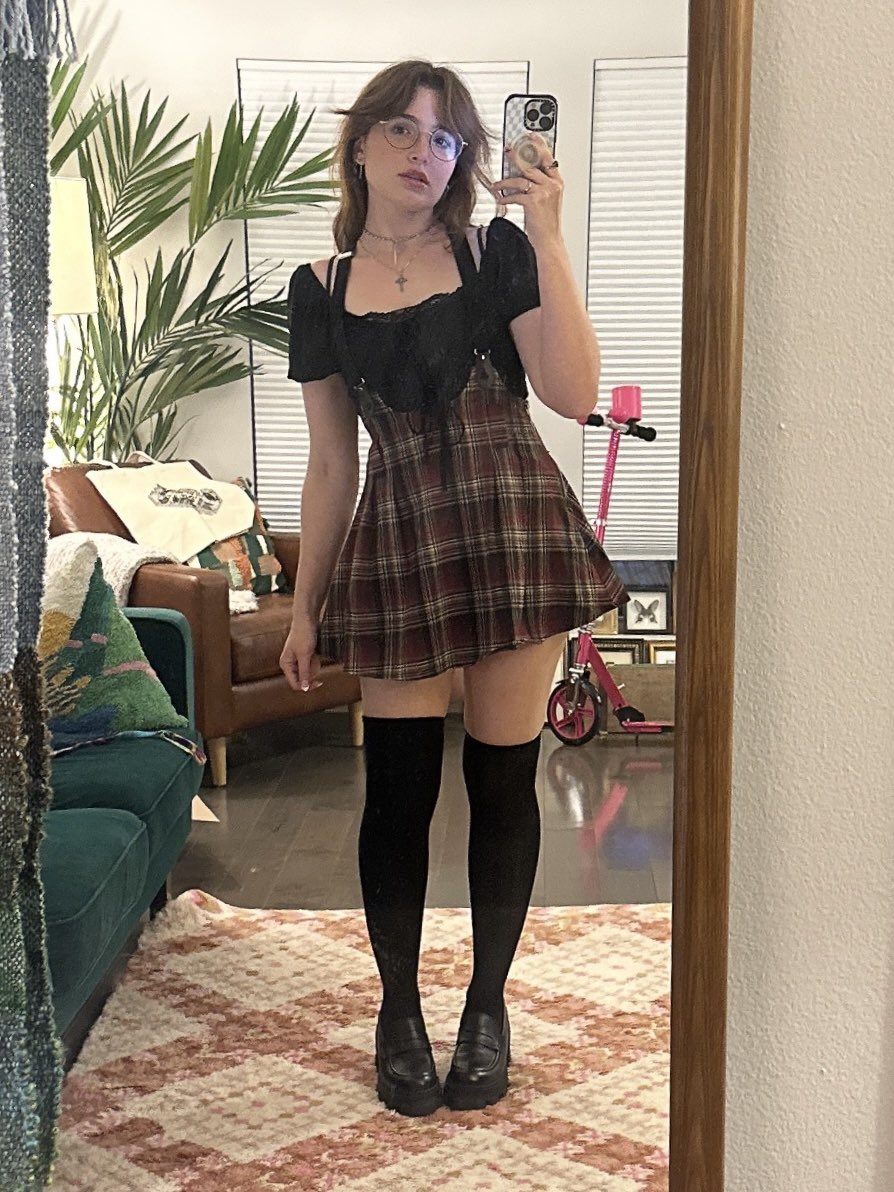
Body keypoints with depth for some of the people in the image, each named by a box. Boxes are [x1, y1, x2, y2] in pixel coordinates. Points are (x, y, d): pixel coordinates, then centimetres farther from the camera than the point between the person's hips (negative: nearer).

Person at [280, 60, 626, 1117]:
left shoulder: (499, 255, 3)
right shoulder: (321, 290, 8)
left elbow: (573, 395, -11)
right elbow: (330, 465, 10)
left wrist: (549, 239, -15)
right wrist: (304, 607, 10)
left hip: (515, 534, -1)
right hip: (396, 547, 1)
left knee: (503, 777, 5)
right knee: (399, 787, 2)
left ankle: (488, 1002, 25)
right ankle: (398, 1009, 23)